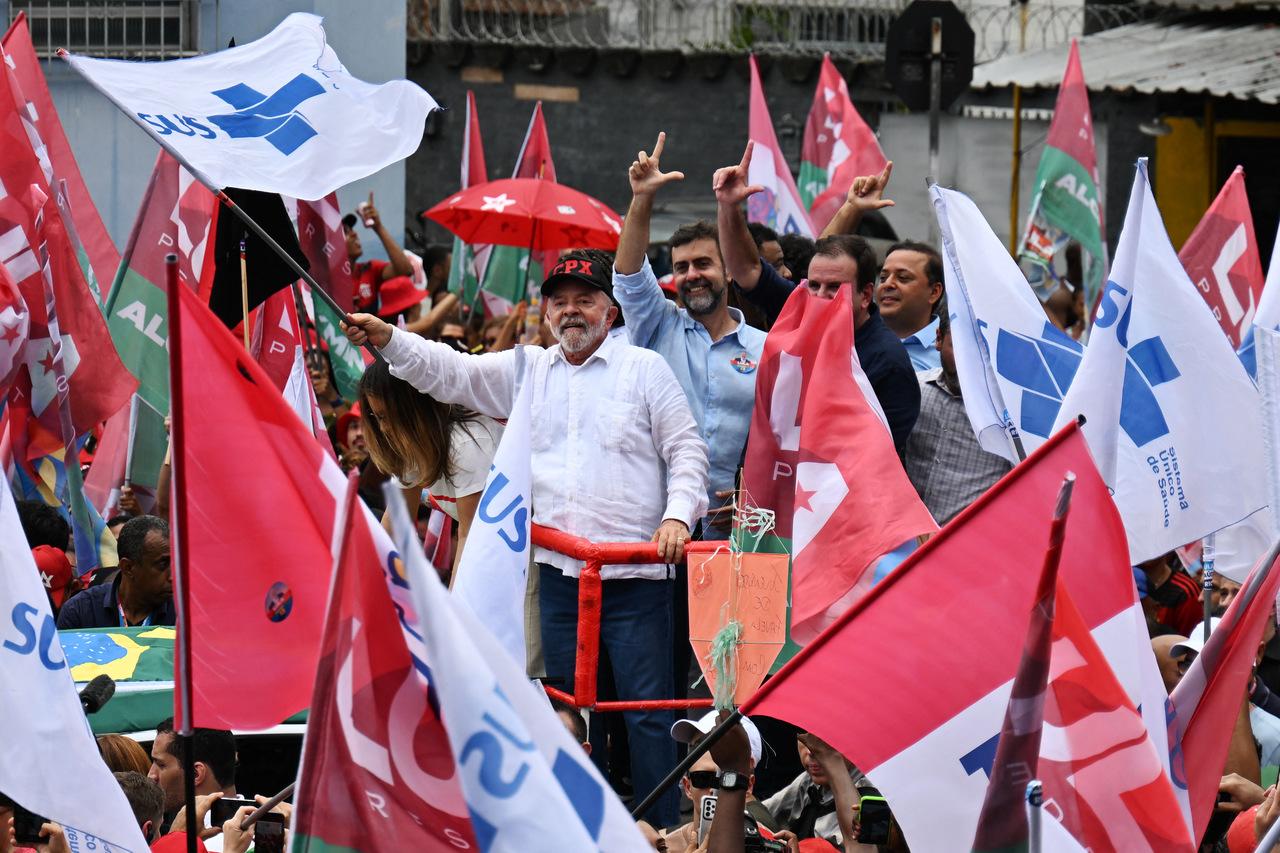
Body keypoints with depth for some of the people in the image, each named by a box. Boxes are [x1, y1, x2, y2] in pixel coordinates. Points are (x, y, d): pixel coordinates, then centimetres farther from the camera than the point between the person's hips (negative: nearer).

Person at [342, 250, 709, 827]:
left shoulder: (644, 368, 5)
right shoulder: (527, 371, 15)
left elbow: (686, 451, 4)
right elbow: (450, 372, 10)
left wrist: (678, 515, -11)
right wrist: (387, 339, -4)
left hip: (636, 576, -4)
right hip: (558, 570, 4)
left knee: (649, 711, -6)